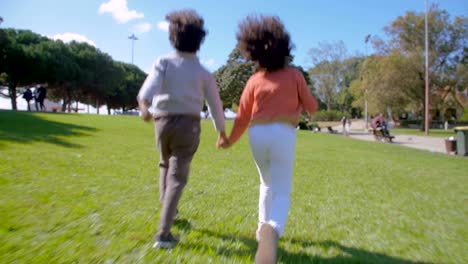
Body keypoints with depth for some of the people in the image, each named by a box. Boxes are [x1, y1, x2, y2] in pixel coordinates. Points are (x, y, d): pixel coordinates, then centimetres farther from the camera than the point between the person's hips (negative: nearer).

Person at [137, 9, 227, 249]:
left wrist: (144, 106, -30)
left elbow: (151, 85, -18)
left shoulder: (163, 62, 3)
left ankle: (168, 208, 33)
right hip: (188, 126, -1)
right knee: (177, 177, 0)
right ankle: (163, 233, -6)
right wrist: (222, 132, 17)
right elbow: (215, 106, 6)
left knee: (166, 164, 28)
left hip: (163, 123, 2)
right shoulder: (204, 73, 4)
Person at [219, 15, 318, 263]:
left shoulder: (254, 80, 8)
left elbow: (242, 117, 8)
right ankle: (271, 231, -27)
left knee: (267, 183, 26)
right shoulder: (294, 74, 6)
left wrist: (230, 140, 22)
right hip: (283, 134, -2)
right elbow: (312, 107, 9)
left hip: (257, 134, 3)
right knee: (281, 192, 1)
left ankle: (263, 227, 32)